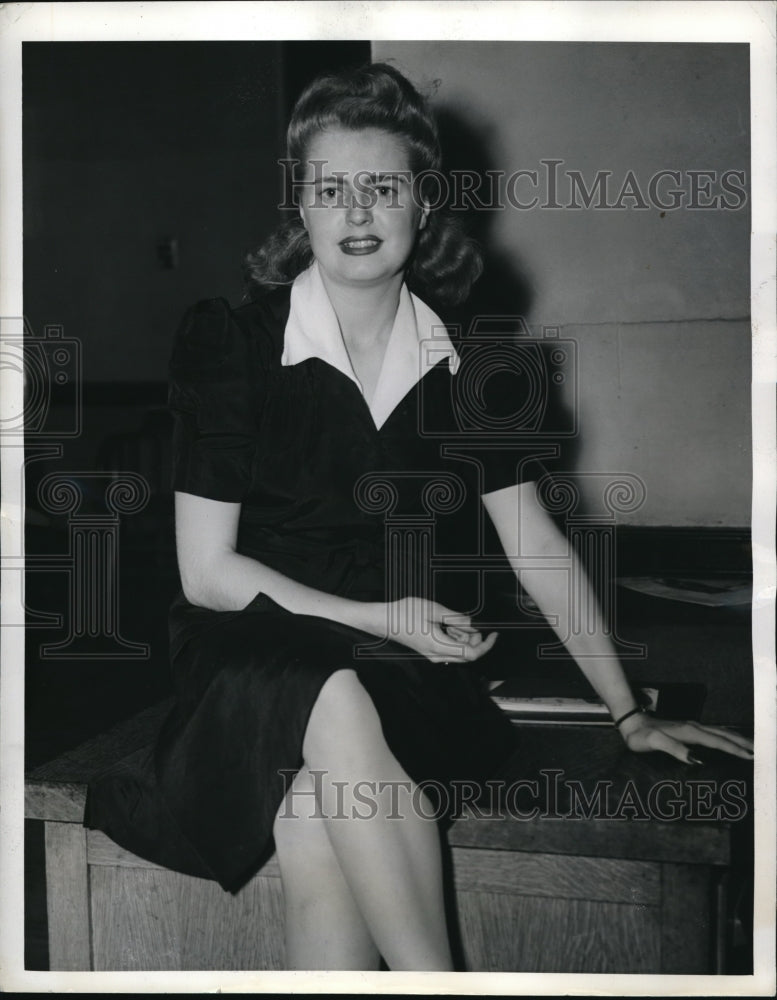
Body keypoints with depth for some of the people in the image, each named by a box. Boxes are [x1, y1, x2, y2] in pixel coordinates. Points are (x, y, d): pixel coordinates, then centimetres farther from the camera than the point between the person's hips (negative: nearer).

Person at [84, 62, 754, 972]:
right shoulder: (230, 344, -3)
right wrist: (374, 615, -13)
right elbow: (206, 571, -4)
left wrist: (628, 715, 8)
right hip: (257, 663, -1)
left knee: (313, 839, -29)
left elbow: (536, 546, 9)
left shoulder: (461, 359, 6)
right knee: (338, 702, -35)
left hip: (412, 671, 2)